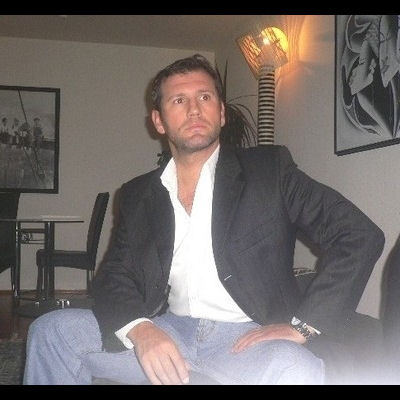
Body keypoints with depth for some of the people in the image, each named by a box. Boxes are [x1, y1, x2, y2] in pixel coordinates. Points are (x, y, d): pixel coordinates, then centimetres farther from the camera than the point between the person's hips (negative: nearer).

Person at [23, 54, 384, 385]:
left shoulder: (269, 169, 1)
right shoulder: (138, 194, 13)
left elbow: (361, 235, -5)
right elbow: (113, 276, 9)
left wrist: (302, 326, -13)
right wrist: (138, 329, -14)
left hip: (247, 337, -5)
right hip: (167, 333, 5)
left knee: (299, 373, -39)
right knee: (52, 331, -7)